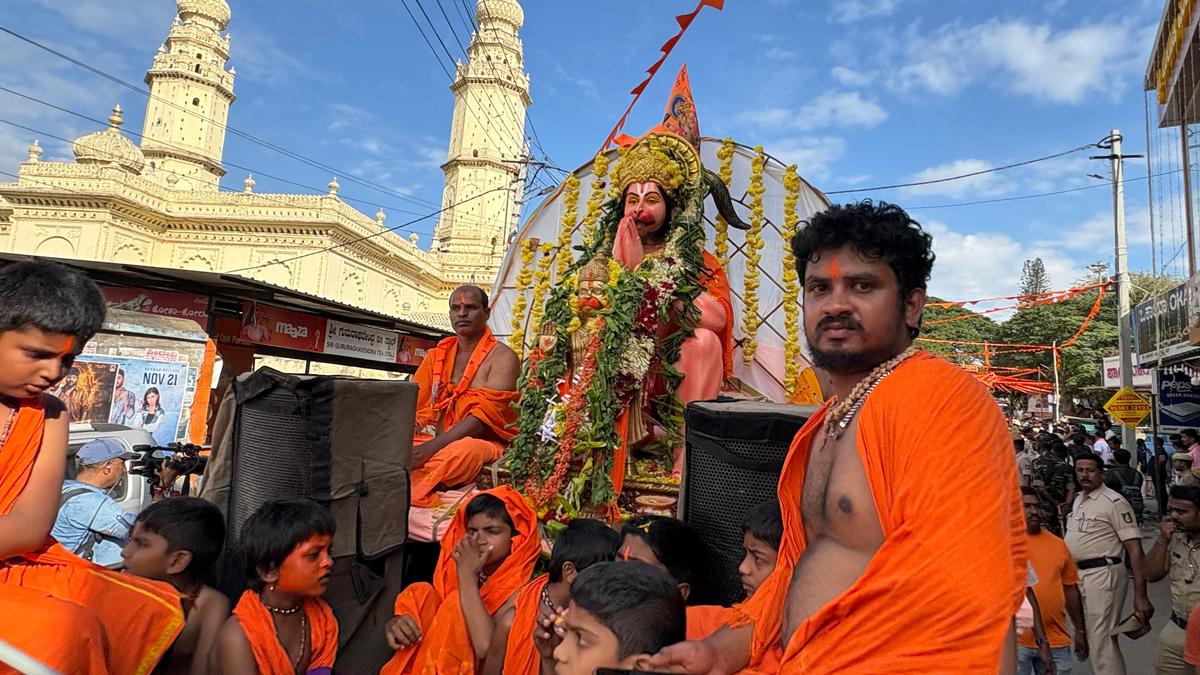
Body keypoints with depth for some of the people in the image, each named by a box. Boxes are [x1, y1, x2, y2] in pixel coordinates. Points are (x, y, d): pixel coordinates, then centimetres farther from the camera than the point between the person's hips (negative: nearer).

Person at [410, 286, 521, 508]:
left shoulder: (502, 357, -1)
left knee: (466, 451, -38)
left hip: (481, 442, -5)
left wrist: (432, 447, -24)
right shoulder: (437, 355, 18)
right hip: (431, 441, 6)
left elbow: (485, 414, -13)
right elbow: (412, 402, 10)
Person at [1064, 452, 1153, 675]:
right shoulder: (1078, 499, 13)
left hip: (1102, 574, -8)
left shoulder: (1114, 502, -12)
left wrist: (1140, 595, -20)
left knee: (1101, 639, -4)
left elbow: (1134, 549, -15)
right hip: (1076, 573, 8)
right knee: (1089, 634, 19)